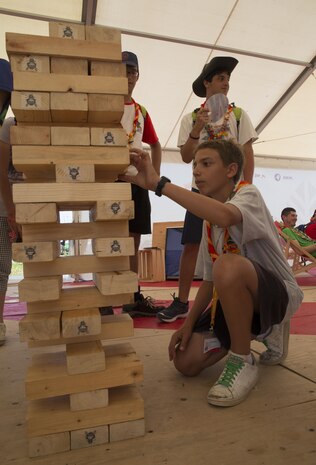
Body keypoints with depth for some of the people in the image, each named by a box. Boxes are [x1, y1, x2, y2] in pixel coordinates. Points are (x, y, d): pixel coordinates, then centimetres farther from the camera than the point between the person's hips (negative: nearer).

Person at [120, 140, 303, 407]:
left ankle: (243, 363, -16)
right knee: (186, 362, -4)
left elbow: (225, 216, -42)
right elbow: (210, 279, 10)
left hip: (279, 293, -7)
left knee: (228, 265, -39)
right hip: (237, 297, 8)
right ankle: (264, 332, 18)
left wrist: (159, 184, -40)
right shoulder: (209, 219, 9)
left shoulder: (249, 194, -15)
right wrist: (189, 323, 0)